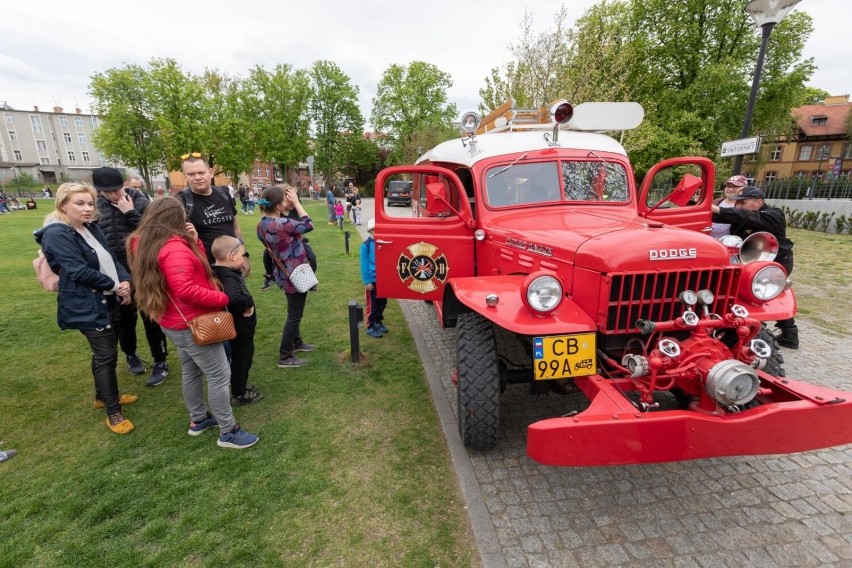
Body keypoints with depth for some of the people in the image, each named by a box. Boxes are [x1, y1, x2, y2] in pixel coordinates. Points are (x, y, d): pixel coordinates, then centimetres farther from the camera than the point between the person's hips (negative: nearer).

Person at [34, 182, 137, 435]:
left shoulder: (92, 228, 9)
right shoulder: (57, 235, -15)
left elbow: (112, 258, 8)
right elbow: (80, 271, -22)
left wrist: (125, 280, -10)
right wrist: (115, 285, -13)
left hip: (109, 301, 8)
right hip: (87, 306, -8)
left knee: (104, 353, 19)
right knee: (106, 356, -3)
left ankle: (103, 395, 38)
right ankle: (113, 412, 9)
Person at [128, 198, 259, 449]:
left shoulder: (148, 244, 8)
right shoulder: (174, 247, -25)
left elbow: (195, 267, 10)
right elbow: (186, 289, -34)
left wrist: (194, 241, -3)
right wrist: (223, 298, -23)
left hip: (175, 322, 11)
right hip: (191, 324, -11)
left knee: (191, 371, 22)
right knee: (220, 375, -3)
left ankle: (198, 419, 37)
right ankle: (228, 432, 7)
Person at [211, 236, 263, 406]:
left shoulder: (228, 272, 0)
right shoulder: (228, 277, -30)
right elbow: (234, 299, -47)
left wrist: (247, 305, -10)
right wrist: (249, 302, -29)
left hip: (241, 327, 9)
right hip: (240, 329, -9)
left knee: (242, 358, 25)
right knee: (241, 360, 9)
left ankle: (241, 387, 44)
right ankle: (238, 395, 27)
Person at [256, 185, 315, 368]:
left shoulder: (263, 223, 0)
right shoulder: (281, 224, -28)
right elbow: (308, 225, -16)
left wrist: (290, 205, 0)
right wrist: (296, 203, -11)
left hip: (284, 273, 9)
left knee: (294, 311, 25)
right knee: (294, 314, 2)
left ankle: (296, 342, 42)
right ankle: (285, 357, 11)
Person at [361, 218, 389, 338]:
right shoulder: (366, 245, -12)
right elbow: (364, 264, -12)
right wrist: (366, 281, -14)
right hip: (372, 280, -5)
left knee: (382, 302, 15)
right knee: (372, 304, 4)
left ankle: (378, 322, 34)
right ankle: (370, 327, 17)